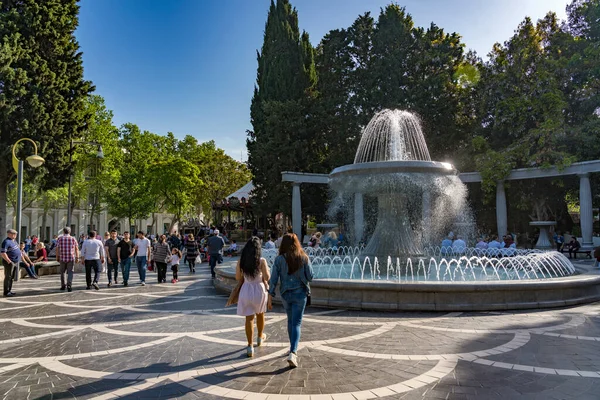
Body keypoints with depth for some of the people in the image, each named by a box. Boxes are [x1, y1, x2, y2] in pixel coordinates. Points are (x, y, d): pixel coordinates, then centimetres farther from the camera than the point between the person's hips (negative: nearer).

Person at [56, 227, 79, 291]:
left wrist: (57, 257, 7)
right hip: (71, 258, -1)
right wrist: (77, 257, 8)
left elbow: (57, 249, -1)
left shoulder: (59, 239, 1)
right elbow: (76, 249, 1)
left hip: (62, 258, 1)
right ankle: (69, 285, -14)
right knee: (70, 272, 0)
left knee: (63, 272, 16)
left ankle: (63, 285, 21)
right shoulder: (73, 239, 0)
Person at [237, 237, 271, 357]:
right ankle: (260, 337, 44)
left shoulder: (241, 261, -5)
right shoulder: (262, 261, -13)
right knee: (260, 314, 23)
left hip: (246, 290, 1)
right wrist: (268, 270, 5)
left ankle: (250, 347, 4)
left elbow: (238, 277, 2)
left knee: (249, 318, 5)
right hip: (259, 289, -1)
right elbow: (267, 277, -14)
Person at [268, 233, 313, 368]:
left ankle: (293, 348, 34)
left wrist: (270, 296, -1)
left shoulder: (279, 259, -7)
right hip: (300, 293, -1)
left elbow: (274, 279, -8)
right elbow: (310, 276, -4)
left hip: (285, 294, 2)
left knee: (290, 321, 21)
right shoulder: (303, 258, -7)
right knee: (296, 323, 1)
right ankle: (293, 352, -15)